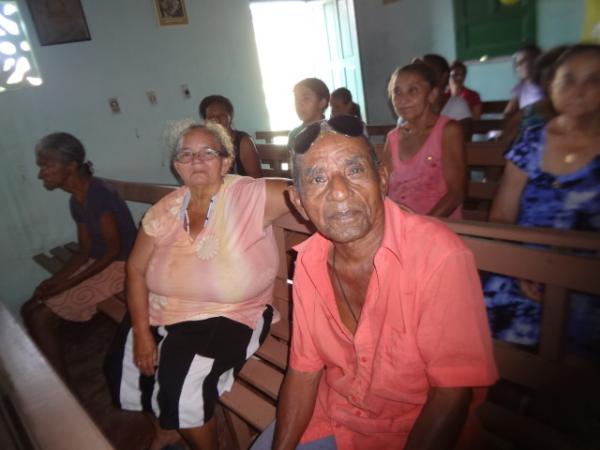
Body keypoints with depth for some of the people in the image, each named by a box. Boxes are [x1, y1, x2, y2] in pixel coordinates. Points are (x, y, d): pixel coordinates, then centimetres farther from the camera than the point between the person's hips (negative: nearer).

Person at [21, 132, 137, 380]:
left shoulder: (99, 194, -21)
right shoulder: (76, 201, 8)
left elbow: (114, 250, -21)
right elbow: (85, 250, 10)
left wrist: (68, 283, -19)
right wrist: (55, 280, -4)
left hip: (121, 266, -9)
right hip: (100, 263, 9)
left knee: (40, 317, -11)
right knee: (29, 309, 7)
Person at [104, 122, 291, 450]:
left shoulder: (250, 197, -15)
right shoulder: (165, 211, -1)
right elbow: (136, 269, 1)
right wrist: (142, 333, -6)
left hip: (229, 316, -5)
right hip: (161, 313, 6)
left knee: (183, 383, -22)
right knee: (123, 367, -1)